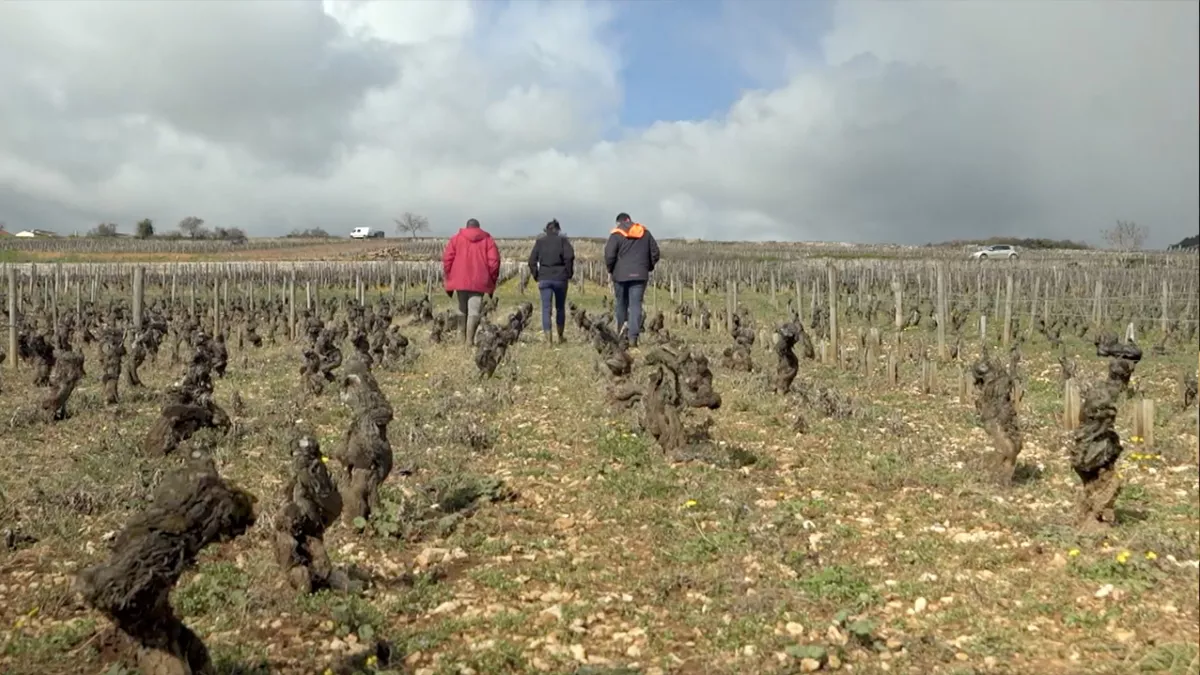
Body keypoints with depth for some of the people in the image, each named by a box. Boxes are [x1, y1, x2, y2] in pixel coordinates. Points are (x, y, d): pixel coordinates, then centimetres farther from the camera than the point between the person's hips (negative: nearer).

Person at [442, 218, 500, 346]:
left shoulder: (456, 238, 12)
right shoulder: (487, 239, 9)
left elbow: (447, 258, 2)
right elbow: (494, 260, -2)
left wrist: (449, 276, 9)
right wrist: (492, 279, 6)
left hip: (460, 280, 2)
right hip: (479, 281, -2)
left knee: (462, 309, 17)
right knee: (474, 310, -3)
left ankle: (461, 337, 18)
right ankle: (470, 339, -13)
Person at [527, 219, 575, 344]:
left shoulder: (540, 241, 6)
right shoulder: (562, 240, 1)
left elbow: (532, 260, -1)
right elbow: (569, 256, -14)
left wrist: (536, 276, 7)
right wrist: (569, 273, -4)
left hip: (544, 279, 1)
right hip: (560, 278, 0)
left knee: (546, 309, 1)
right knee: (560, 308, 15)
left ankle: (548, 340, -9)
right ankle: (560, 337, 26)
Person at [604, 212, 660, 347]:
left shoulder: (616, 234, -2)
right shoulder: (645, 233, 9)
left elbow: (609, 255, -10)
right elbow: (655, 253, 9)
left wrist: (610, 270, 6)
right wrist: (648, 268, 20)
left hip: (621, 275, -1)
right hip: (640, 275, 1)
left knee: (621, 304, 13)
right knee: (636, 305, -2)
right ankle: (633, 337, -11)